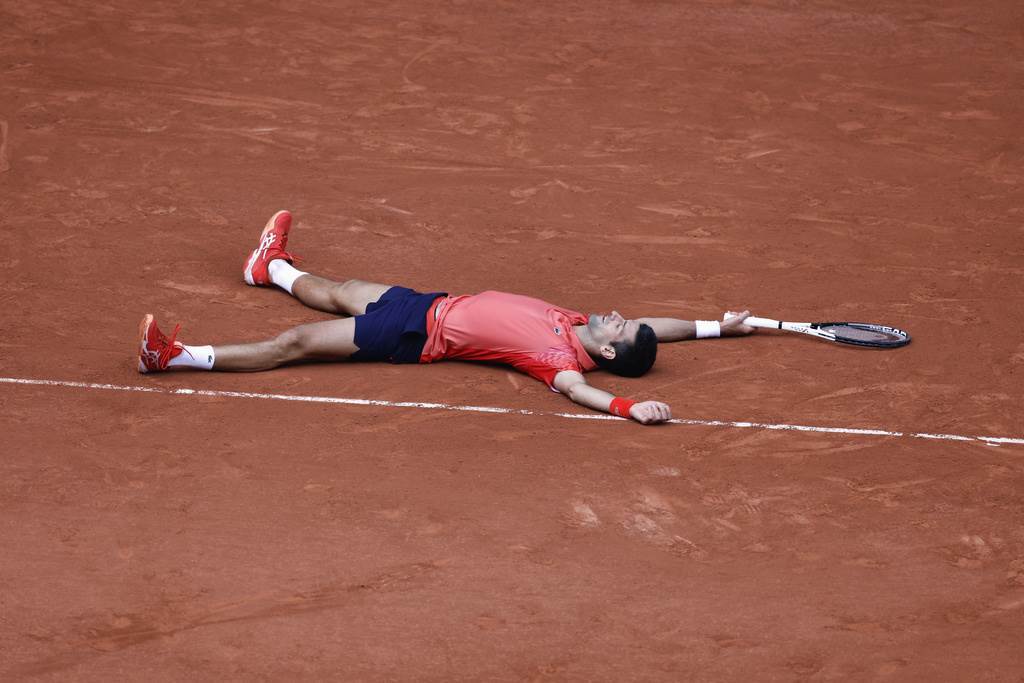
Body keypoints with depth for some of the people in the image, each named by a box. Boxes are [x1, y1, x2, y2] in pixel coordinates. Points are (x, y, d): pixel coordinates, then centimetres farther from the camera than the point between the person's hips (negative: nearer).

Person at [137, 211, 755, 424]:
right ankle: (274, 268, 62)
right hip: (435, 305, 8)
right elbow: (651, 328, 9)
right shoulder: (583, 325, -4)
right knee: (337, 295, 32)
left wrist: (630, 407, -63)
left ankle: (177, 357, -8)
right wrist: (715, 327, 9)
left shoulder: (564, 356, -27)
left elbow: (573, 385, -47)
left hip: (422, 336, -8)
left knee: (295, 344, -10)